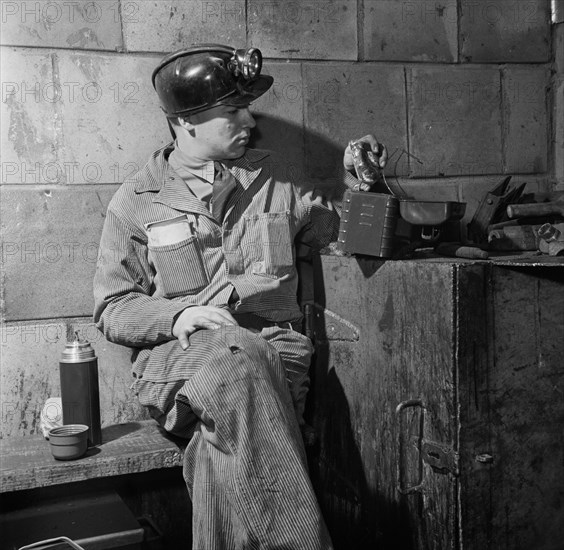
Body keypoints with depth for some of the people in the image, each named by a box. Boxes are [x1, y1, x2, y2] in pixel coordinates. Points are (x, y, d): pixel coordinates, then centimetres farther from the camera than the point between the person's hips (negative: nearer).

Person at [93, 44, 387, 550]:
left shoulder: (272, 177, 17)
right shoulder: (137, 201, 8)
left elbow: (335, 234, 30)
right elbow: (112, 308, 8)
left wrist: (355, 186, 12)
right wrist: (175, 315, -11)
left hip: (275, 349, 2)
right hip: (178, 354, -2)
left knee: (228, 441, -33)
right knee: (234, 357, -38)